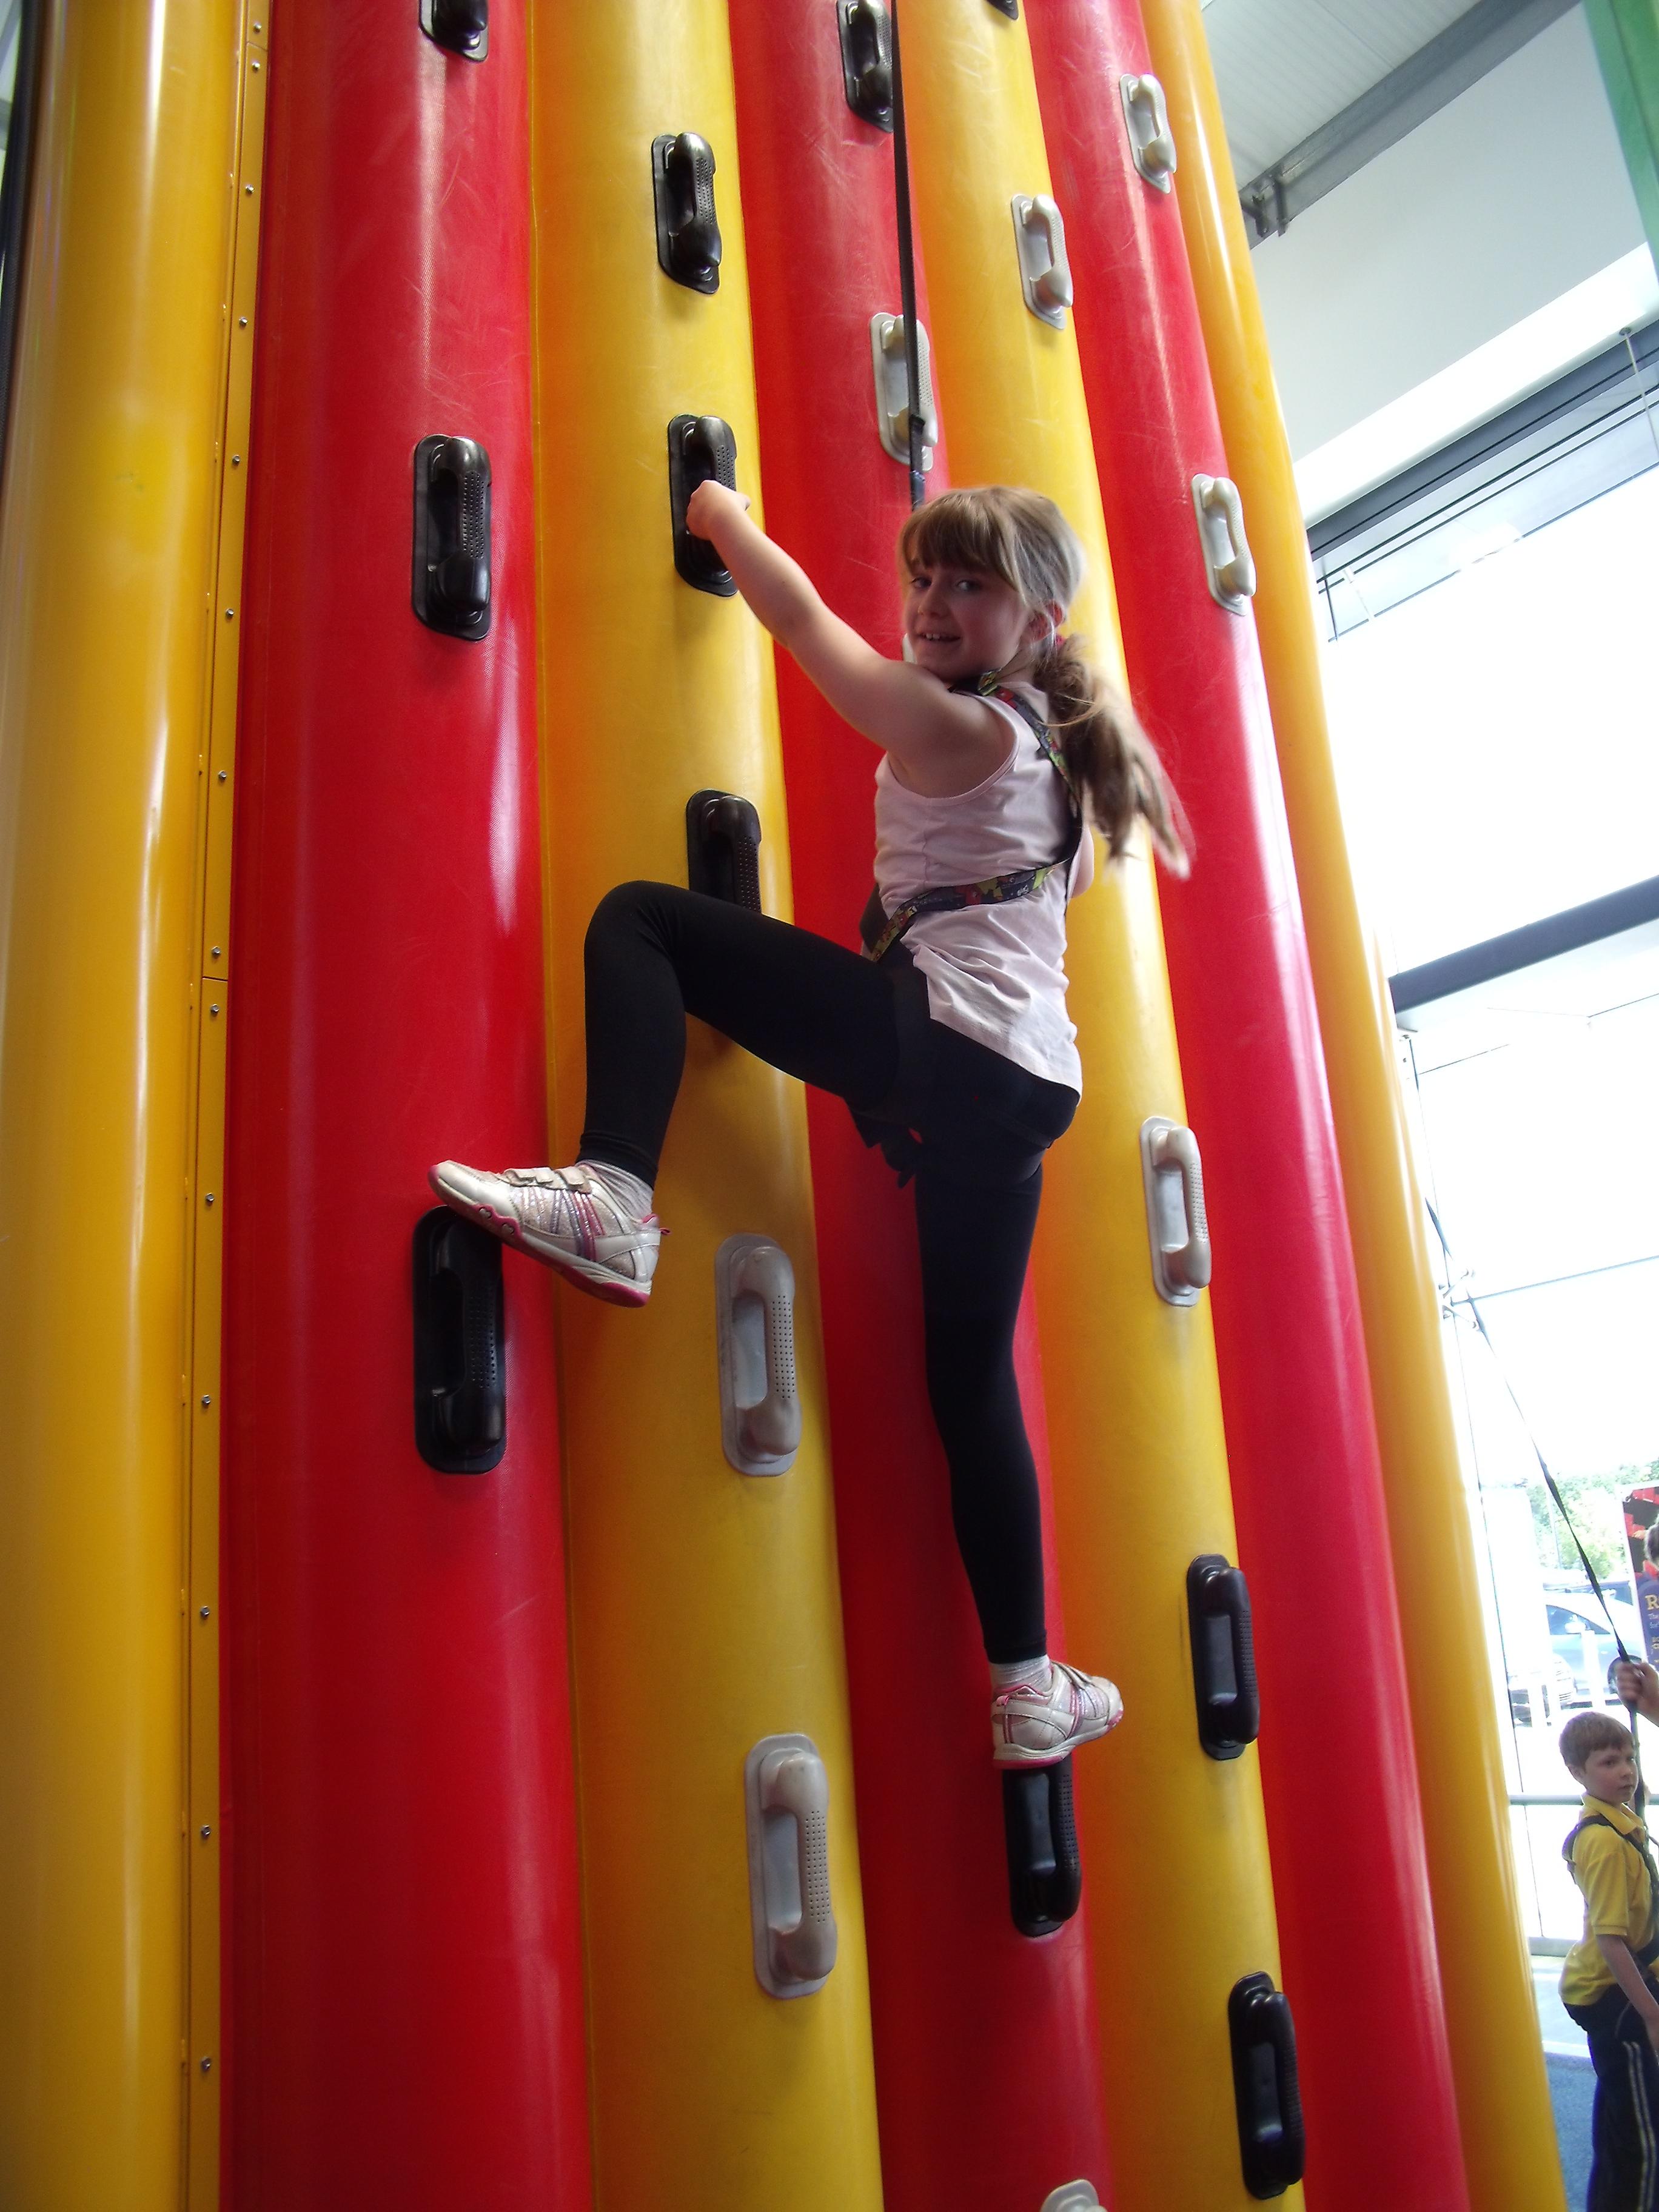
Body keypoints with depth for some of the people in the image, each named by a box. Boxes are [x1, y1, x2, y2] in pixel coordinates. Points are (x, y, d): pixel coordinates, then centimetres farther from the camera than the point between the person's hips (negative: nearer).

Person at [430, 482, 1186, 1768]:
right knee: (973, 1373, 15)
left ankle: (613, 1196, -20)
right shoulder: (1061, 757, 22)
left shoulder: (953, 729, 0)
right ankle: (1032, 1689, 20)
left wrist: (723, 516, 25)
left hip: (934, 1036, -8)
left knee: (640, 920, -2)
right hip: (1030, 1083, 8)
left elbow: (799, 616, 8)